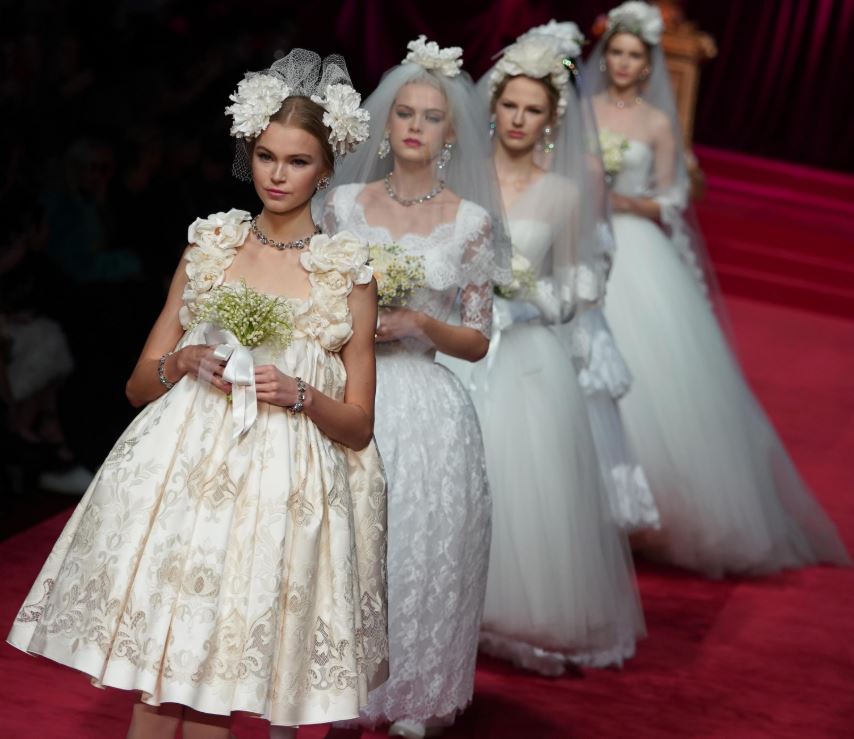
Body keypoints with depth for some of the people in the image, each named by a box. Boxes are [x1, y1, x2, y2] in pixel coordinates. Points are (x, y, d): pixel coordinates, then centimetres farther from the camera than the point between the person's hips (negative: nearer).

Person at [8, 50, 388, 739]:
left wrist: (300, 395, -12)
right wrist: (183, 362, -6)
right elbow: (140, 385, 15)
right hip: (185, 472, 2)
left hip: (287, 488, -2)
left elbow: (359, 426, 7)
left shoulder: (349, 273, 5)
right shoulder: (208, 246, 12)